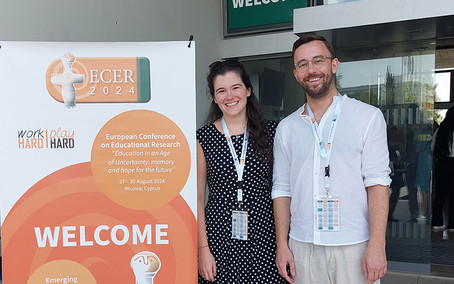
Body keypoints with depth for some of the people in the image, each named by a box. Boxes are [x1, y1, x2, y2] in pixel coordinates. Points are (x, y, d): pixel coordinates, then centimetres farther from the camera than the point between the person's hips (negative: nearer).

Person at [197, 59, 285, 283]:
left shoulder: (270, 132, 2)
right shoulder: (204, 138, 0)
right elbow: (198, 198, 1)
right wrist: (203, 248, -4)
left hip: (263, 236, 1)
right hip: (219, 237, 0)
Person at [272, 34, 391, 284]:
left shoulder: (368, 116, -1)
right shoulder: (286, 128, 8)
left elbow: (377, 183, -6)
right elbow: (282, 189, 8)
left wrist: (376, 246, -13)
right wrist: (282, 245, 2)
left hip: (355, 247, -2)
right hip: (303, 246, 2)